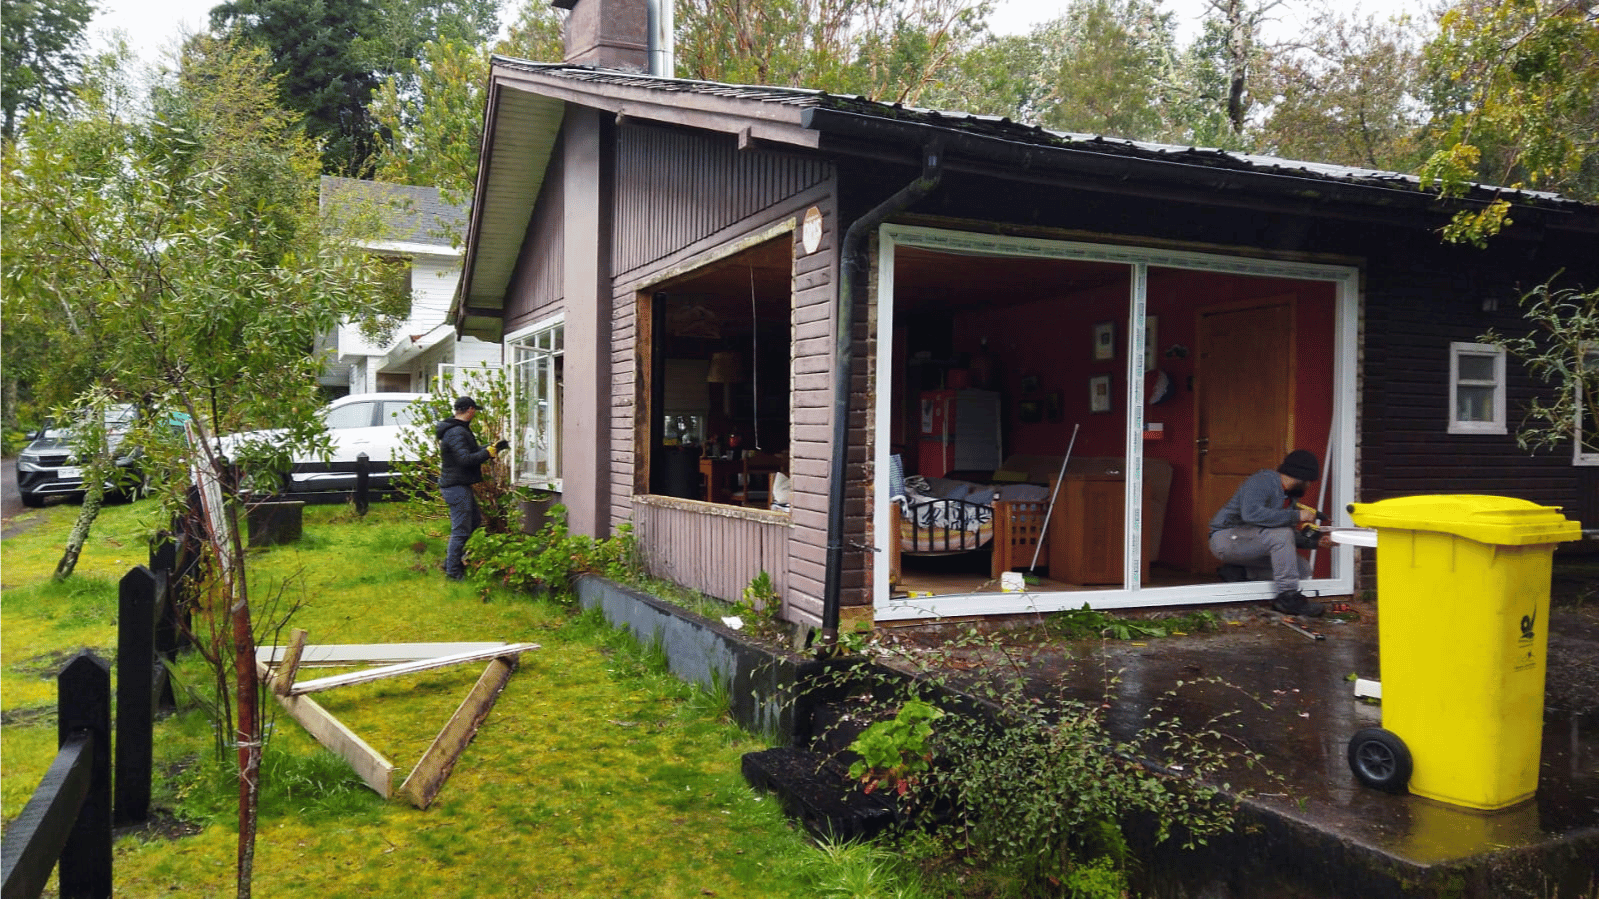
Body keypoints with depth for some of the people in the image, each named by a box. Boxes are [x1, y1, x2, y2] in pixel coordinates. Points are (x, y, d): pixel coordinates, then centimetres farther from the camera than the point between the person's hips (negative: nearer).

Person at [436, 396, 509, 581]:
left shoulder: (460, 430, 15)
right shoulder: (456, 433, -19)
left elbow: (472, 451, 25)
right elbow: (465, 459, -27)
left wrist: (495, 447, 25)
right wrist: (489, 452, -19)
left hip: (462, 485, 11)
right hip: (456, 487, -11)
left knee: (475, 520, 19)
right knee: (461, 529, -5)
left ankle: (451, 560, 26)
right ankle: (453, 571, 2)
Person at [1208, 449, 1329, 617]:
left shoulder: (1288, 496, 13)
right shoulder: (1263, 480, -15)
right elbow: (1252, 513, -35)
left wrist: (1316, 541, 5)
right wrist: (1296, 515, -29)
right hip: (1226, 538, -10)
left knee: (1303, 568, 0)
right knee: (1281, 534, -31)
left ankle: (1238, 571, 0)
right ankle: (1288, 596, -24)